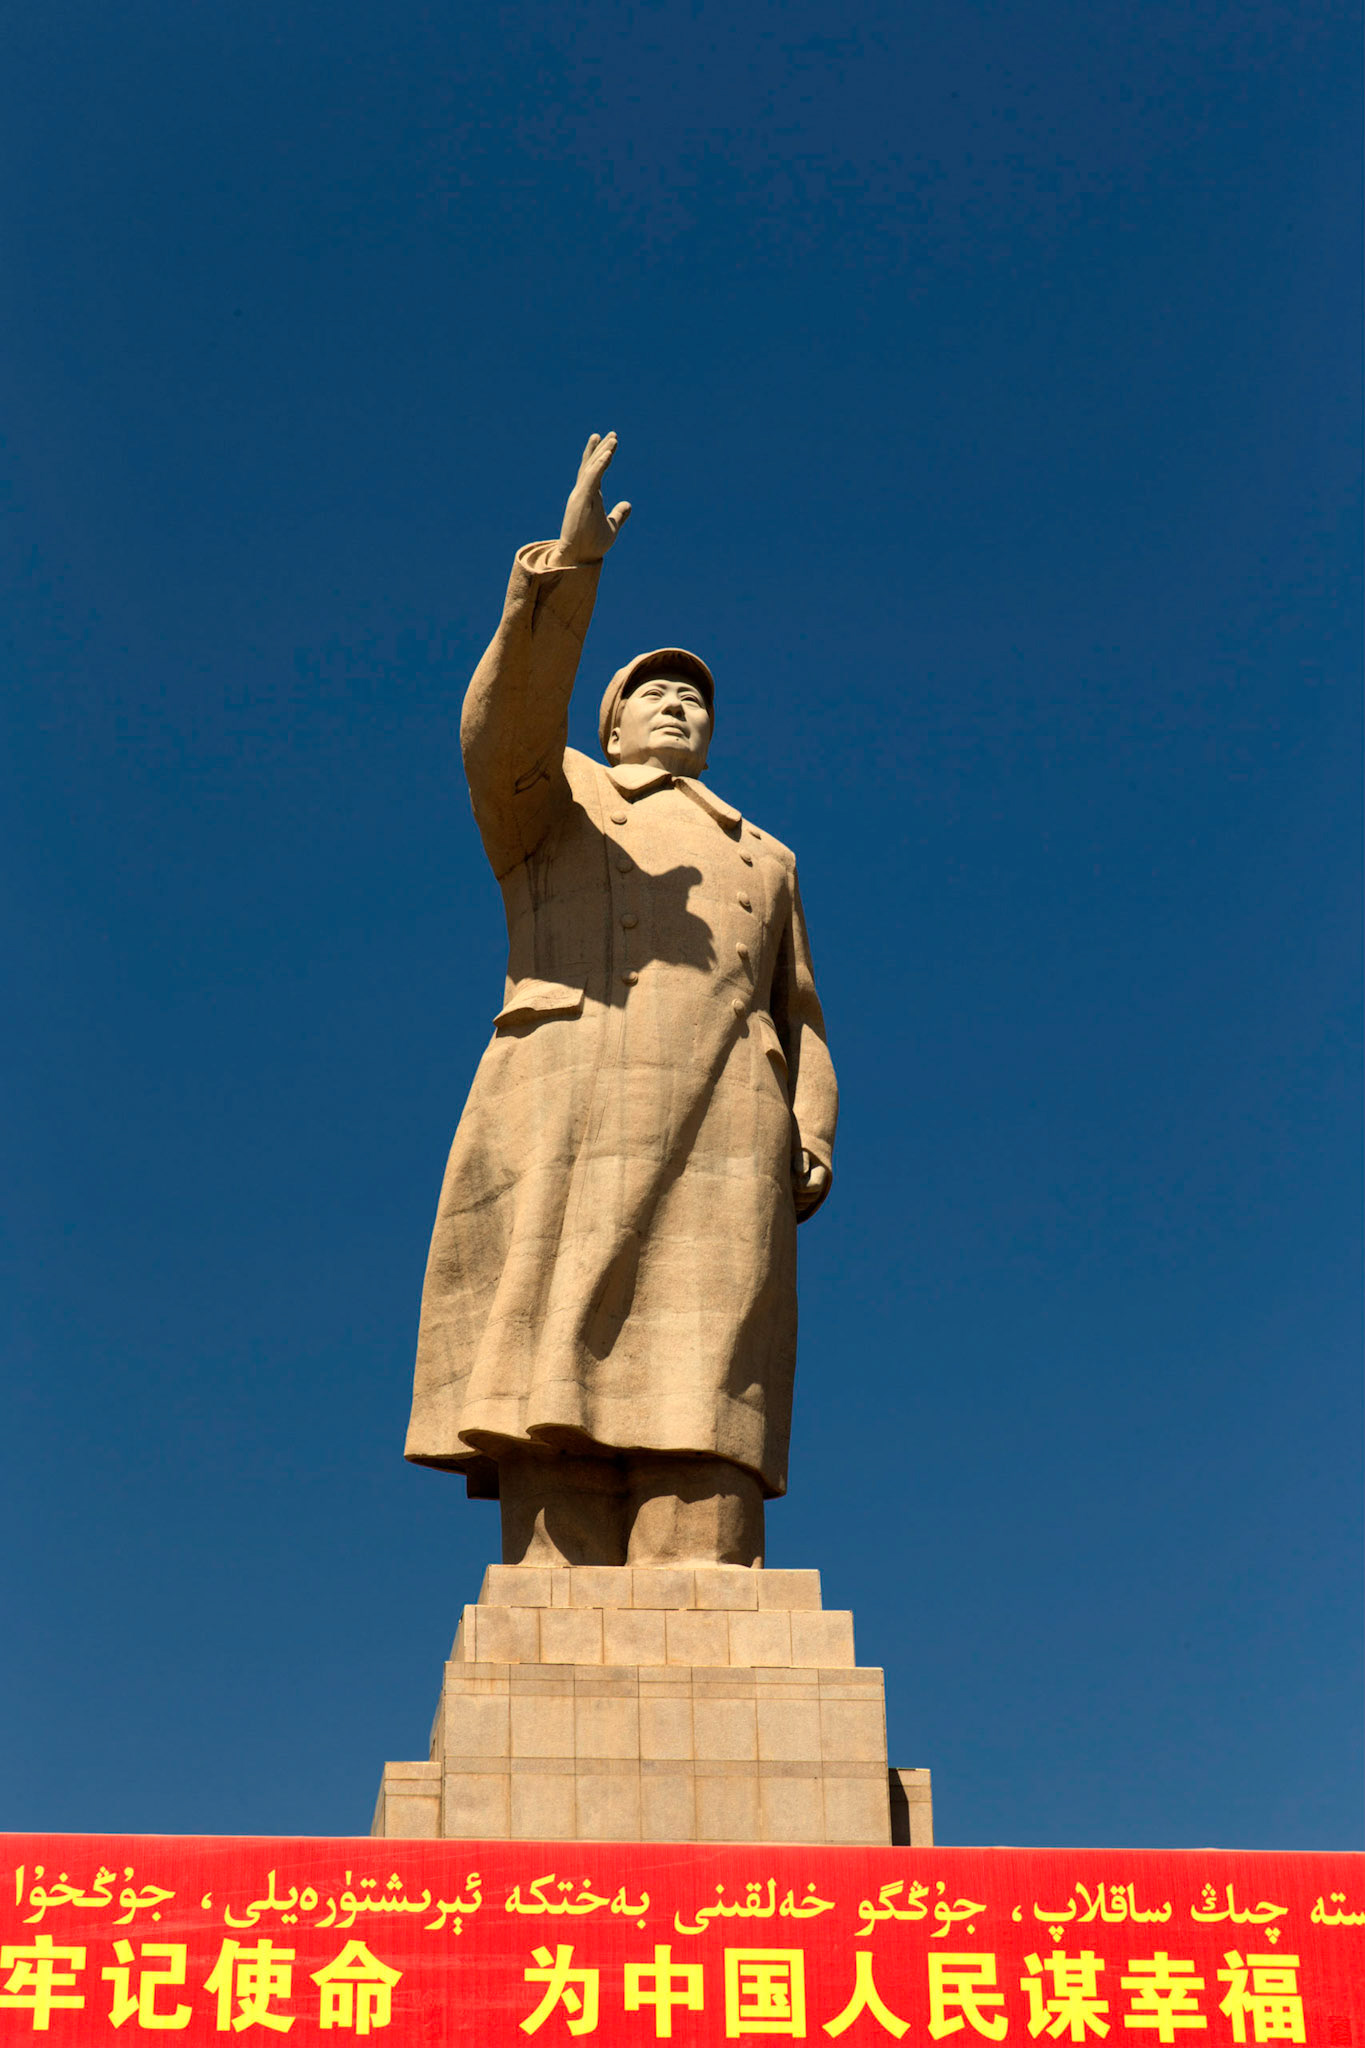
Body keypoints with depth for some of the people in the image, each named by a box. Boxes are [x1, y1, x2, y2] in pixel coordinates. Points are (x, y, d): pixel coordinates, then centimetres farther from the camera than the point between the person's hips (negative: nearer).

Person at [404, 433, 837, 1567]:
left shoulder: (764, 859, 35)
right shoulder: (550, 802, 26)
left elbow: (800, 1028, 26)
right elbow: (503, 729, 0)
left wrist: (812, 1138, 5)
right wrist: (572, 565, -11)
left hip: (720, 1143, 2)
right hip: (562, 1122, -2)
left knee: (698, 1430, -14)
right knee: (556, 1416, -15)